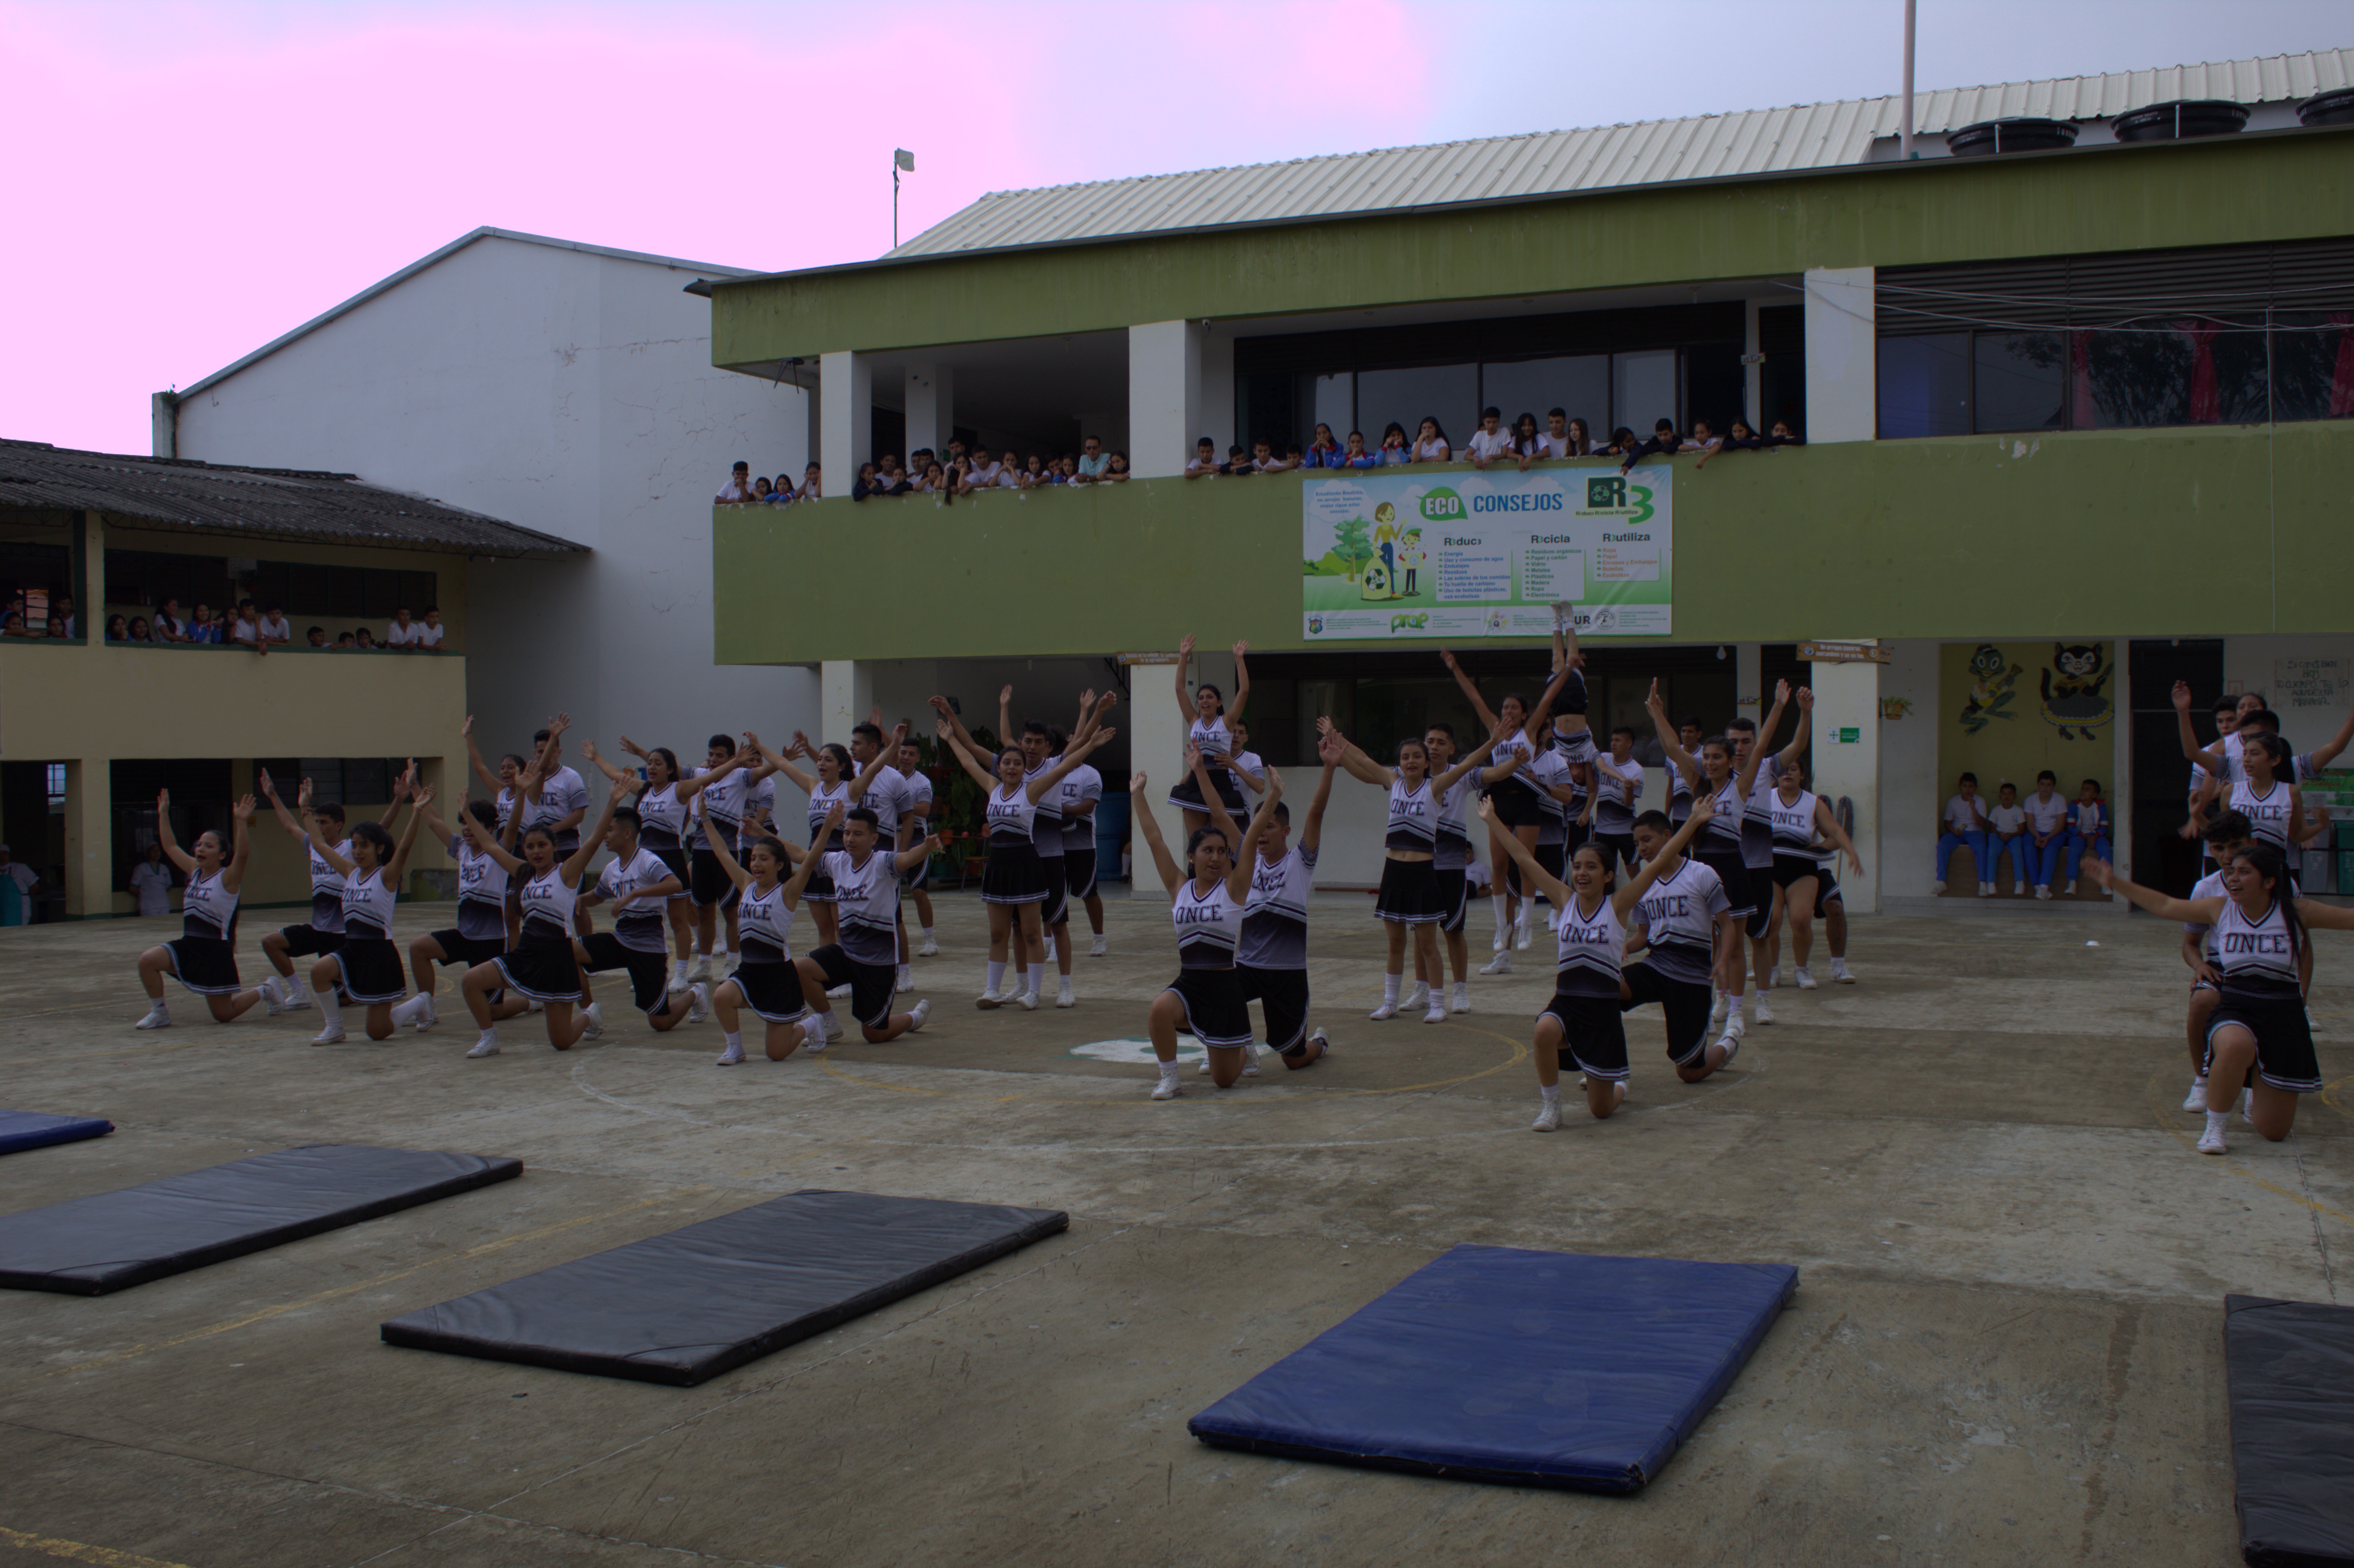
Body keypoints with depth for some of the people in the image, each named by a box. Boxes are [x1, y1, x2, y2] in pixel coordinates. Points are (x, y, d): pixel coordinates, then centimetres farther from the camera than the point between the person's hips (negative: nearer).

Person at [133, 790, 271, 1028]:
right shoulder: (195, 871, 7)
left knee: (223, 1015, 1)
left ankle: (262, 991, 28)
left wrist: (241, 822, -43)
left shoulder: (227, 878, -12)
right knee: (147, 960, -18)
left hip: (216, 951, -6)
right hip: (188, 946, 6)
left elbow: (242, 854, -31)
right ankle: (160, 1013, -1)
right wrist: (163, 814, 10)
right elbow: (170, 847, 14)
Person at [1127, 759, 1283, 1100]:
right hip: (1188, 982, 2)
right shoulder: (1179, 888, 2)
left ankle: (1241, 1051, 43)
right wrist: (1138, 796, 1)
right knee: (1159, 1011, -33)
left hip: (1224, 984, -2)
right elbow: (1154, 840, 2)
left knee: (1224, 1079, 6)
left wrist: (1272, 798, -21)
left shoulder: (1233, 888, -4)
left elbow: (1251, 838, -14)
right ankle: (1170, 1078, -9)